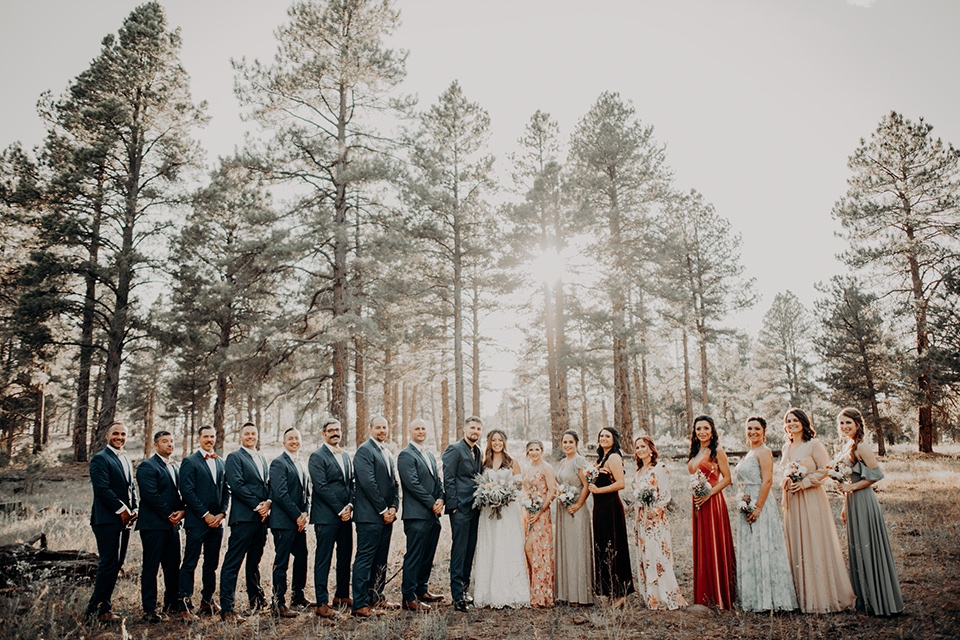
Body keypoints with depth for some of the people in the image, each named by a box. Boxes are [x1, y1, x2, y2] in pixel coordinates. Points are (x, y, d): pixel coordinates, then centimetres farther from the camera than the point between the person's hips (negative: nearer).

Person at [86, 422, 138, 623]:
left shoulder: (127, 461, 20)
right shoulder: (100, 459, -7)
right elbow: (103, 489, -15)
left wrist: (134, 509, 7)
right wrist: (121, 509, -14)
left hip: (124, 519, 8)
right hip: (107, 520, -8)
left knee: (116, 563, 9)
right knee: (109, 564, -6)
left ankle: (101, 605, 17)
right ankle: (100, 608, 4)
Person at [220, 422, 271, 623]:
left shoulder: (262, 459, 20)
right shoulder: (234, 457, -2)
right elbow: (236, 485, -13)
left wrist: (268, 503, -1)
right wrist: (257, 505, -13)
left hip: (261, 516, 7)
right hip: (243, 517, -7)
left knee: (255, 560, 18)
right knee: (233, 563, -7)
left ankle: (256, 599, 31)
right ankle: (226, 608, -6)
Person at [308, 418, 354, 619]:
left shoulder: (345, 456, 16)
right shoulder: (317, 457, -7)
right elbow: (321, 487, -14)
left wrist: (349, 506, -1)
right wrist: (340, 509, -14)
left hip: (345, 515, 7)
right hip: (326, 516, -7)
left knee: (345, 557, 13)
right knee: (323, 559, -2)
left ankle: (342, 595, 26)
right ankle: (322, 604, 3)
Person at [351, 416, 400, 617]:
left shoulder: (387, 453, 18)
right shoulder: (364, 450, -9)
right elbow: (368, 482, -16)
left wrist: (393, 507, 3)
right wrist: (383, 509, -13)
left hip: (386, 516, 8)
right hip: (370, 515, -8)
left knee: (381, 559, 14)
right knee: (365, 559, -5)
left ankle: (376, 598, 23)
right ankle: (359, 604, -1)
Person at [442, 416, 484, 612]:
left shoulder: (478, 451, 16)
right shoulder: (454, 449, -8)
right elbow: (448, 479, -11)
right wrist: (453, 505, -15)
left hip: (474, 507, 8)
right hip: (460, 508, -8)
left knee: (470, 550, 12)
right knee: (459, 550, -5)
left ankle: (464, 588, 22)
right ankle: (457, 595, 1)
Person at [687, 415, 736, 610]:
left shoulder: (717, 451, -6)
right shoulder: (695, 453, 15)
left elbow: (727, 478, -10)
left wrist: (709, 493, -18)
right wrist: (695, 492, 7)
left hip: (712, 502, -7)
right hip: (697, 503, 7)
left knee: (714, 546, -4)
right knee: (701, 547, 9)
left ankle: (719, 597, 4)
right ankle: (704, 595, 17)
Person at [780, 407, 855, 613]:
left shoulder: (814, 445, -6)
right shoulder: (786, 448, 14)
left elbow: (825, 469, -10)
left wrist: (804, 482, -17)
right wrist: (787, 483, 7)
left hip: (811, 499, -6)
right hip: (792, 501, 6)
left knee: (815, 544, -4)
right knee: (795, 546, 7)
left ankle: (822, 596, 5)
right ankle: (802, 594, 15)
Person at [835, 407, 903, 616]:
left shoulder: (860, 447, -14)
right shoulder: (847, 447, 13)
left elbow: (876, 474, -21)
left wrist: (851, 487, -17)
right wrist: (845, 506, 20)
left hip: (863, 502, -9)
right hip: (852, 502, 9)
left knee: (867, 548, -2)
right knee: (857, 549, 13)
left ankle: (879, 600, 8)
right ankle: (864, 598, 23)